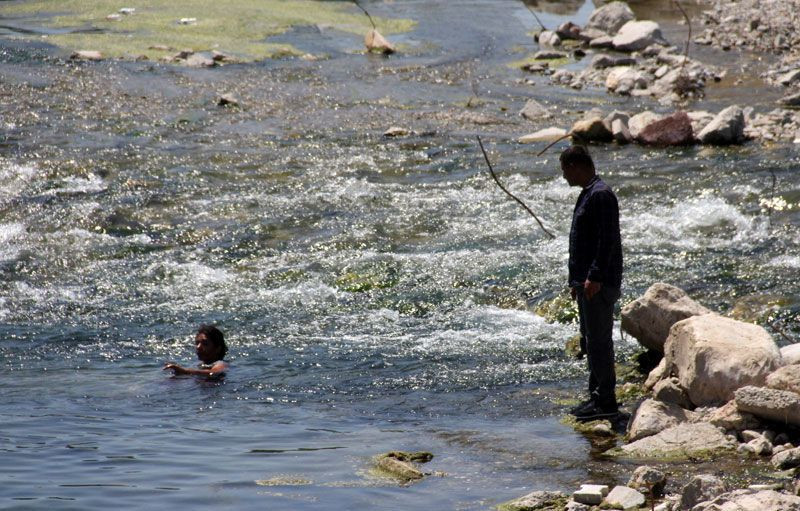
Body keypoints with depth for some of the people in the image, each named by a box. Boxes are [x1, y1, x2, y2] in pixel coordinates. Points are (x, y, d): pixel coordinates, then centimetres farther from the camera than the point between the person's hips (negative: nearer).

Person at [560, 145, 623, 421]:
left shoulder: (600, 195, -15)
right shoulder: (587, 194, 18)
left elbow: (608, 240, -21)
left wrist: (595, 277, -24)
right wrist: (577, 280, 23)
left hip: (599, 284, -11)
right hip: (587, 282, 11)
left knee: (598, 341, -8)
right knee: (590, 341, 15)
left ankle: (606, 401, -5)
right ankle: (597, 396, 21)